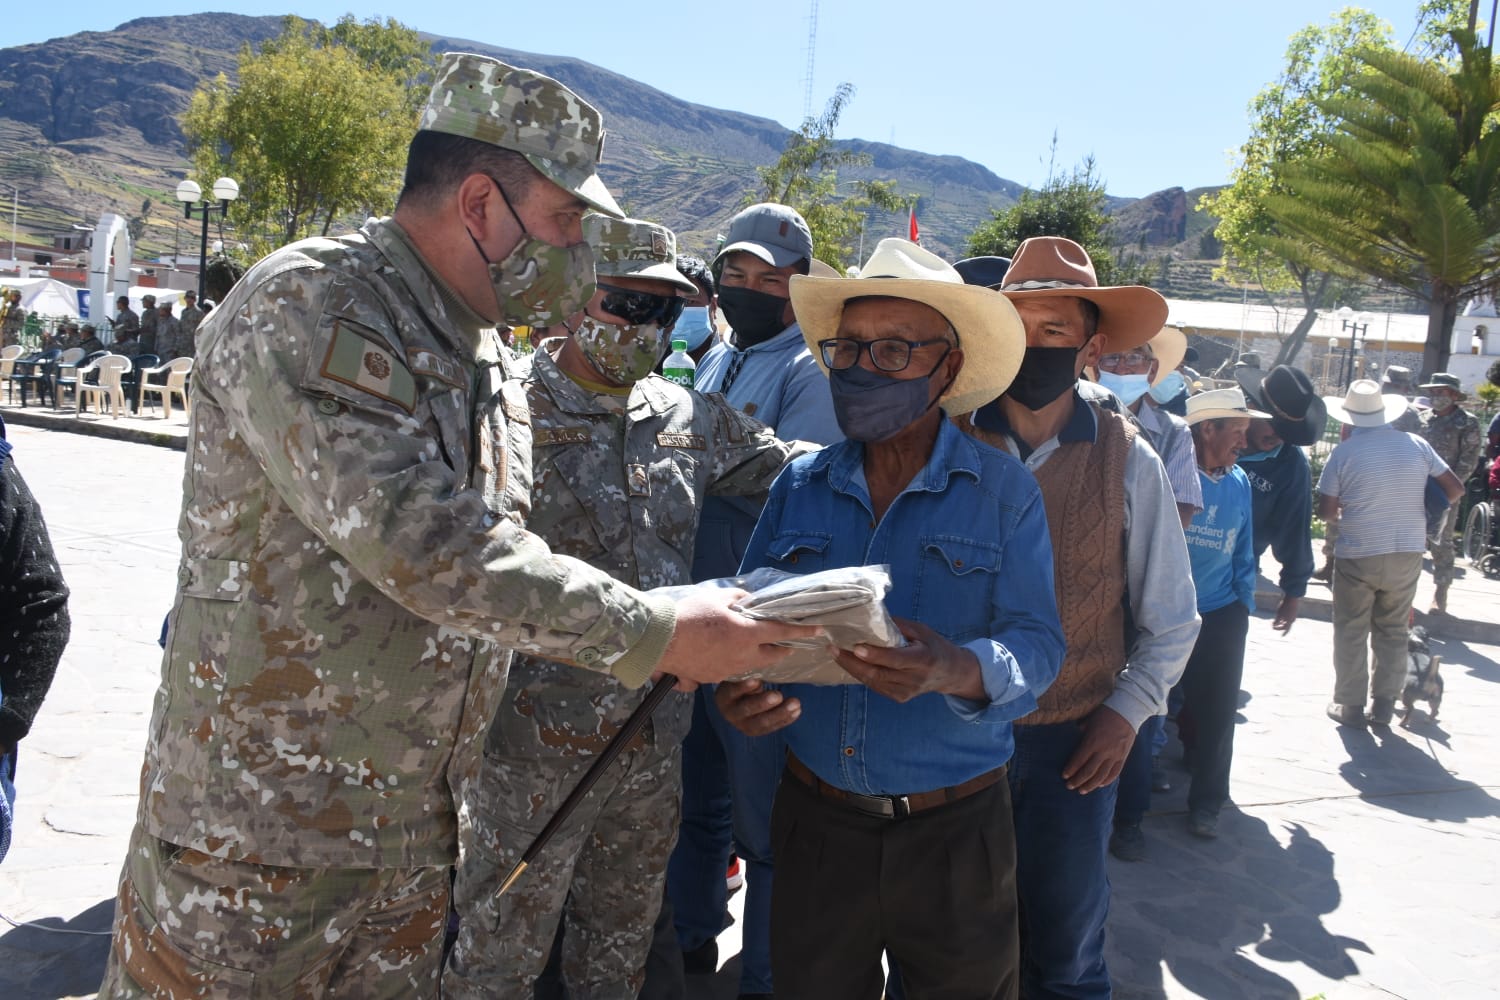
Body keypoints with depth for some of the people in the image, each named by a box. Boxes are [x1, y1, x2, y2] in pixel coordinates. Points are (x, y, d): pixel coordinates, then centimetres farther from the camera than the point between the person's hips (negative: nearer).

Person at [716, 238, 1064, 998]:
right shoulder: (799, 487, 3)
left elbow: (1037, 645, -13)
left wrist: (957, 672, -34)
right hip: (815, 820, 3)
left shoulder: (1003, 492, -6)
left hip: (956, 830, -2)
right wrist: (738, 687, -20)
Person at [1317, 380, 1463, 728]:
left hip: (1358, 555, -3)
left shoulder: (1344, 453, -9)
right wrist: (1423, 509, 18)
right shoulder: (1416, 445, 0)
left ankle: (1350, 706, 15)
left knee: (1351, 633, 10)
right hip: (1408, 553, 3)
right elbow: (1455, 488, 4)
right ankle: (1384, 705, 20)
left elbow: (1326, 512, -9)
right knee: (1393, 631, 15)